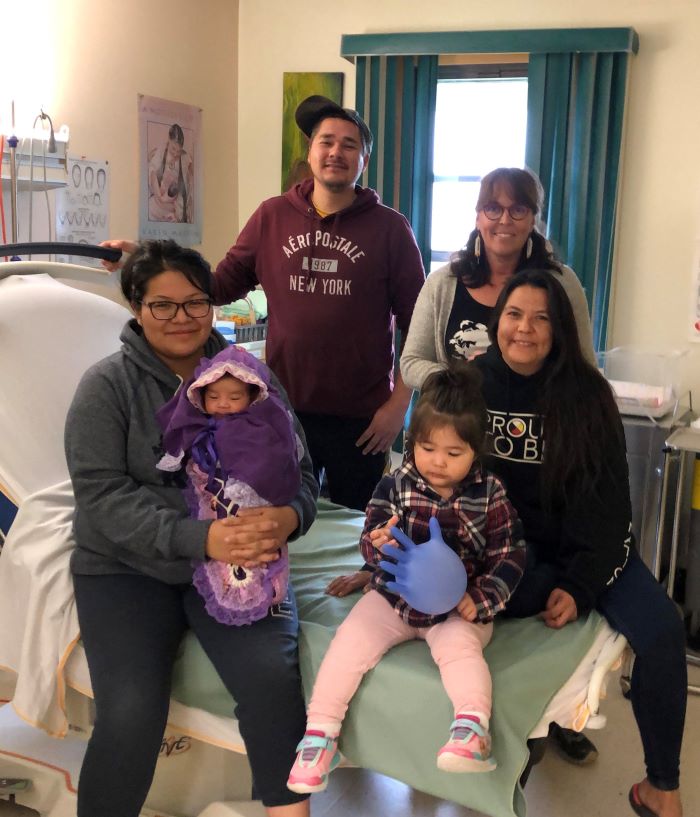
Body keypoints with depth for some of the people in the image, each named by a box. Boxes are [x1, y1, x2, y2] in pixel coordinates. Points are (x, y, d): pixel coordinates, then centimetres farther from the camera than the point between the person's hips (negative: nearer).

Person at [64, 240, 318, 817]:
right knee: (131, 715, -22)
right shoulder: (107, 385, -2)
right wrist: (198, 538, -27)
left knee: (273, 679, -23)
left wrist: (288, 516, -21)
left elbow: (299, 472, 5)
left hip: (238, 561, 2)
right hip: (128, 566, -1)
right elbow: (102, 496, -12)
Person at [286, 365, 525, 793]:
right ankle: (320, 734, -7)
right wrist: (378, 545, -28)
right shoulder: (395, 486, -3)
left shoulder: (490, 495, -5)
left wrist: (480, 599, -15)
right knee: (350, 641, -15)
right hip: (395, 596, 2)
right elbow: (369, 542, -2)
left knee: (460, 646, -32)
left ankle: (473, 729, -38)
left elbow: (510, 556, -1)